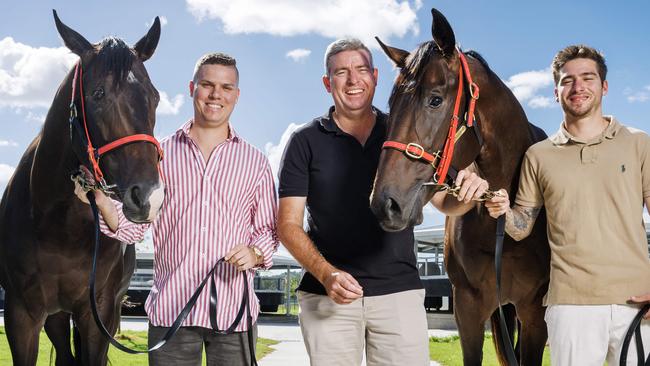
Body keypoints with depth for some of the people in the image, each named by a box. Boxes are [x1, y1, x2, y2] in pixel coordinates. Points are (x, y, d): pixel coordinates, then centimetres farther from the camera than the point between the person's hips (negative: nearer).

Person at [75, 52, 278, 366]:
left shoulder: (256, 162, 8)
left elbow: (268, 230, 11)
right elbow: (134, 226, 5)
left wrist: (255, 253, -10)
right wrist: (101, 201, -13)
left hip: (234, 312, 0)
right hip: (170, 309, 0)